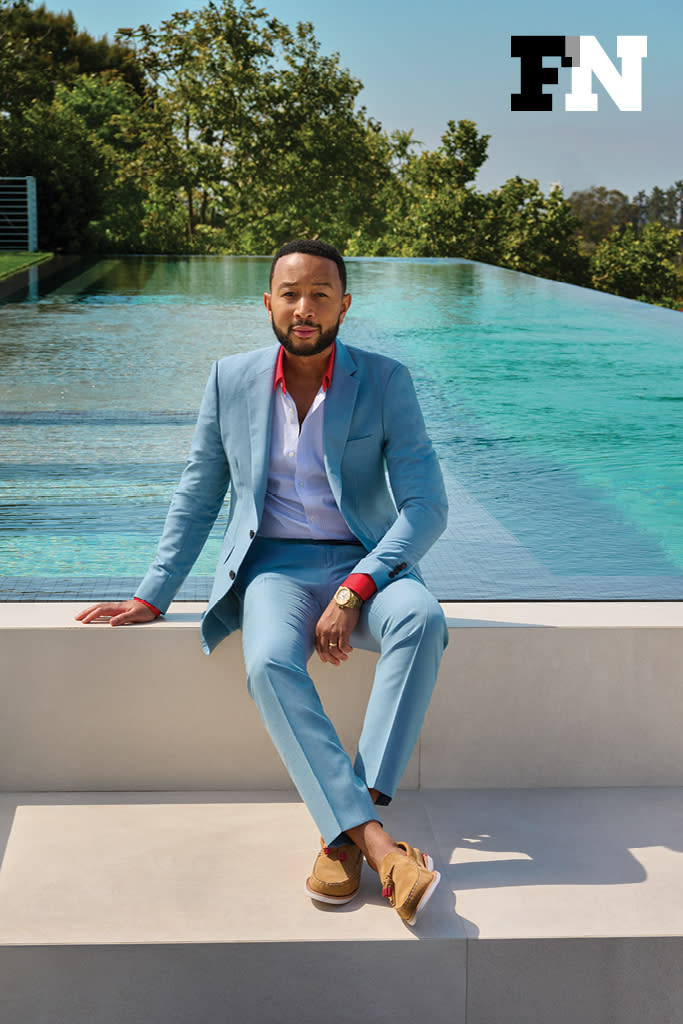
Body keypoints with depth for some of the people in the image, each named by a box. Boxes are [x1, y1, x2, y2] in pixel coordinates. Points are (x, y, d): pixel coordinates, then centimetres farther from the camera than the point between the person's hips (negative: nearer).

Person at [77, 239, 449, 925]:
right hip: (272, 565, 1)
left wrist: (354, 590, -21)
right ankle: (379, 846, -37)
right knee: (270, 664, -34)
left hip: (366, 563, 0)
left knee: (421, 620, -36)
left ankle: (348, 831, -34)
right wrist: (152, 597, 2)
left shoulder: (385, 382, -3)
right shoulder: (231, 379, 3)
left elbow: (426, 505, -8)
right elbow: (196, 499, 10)